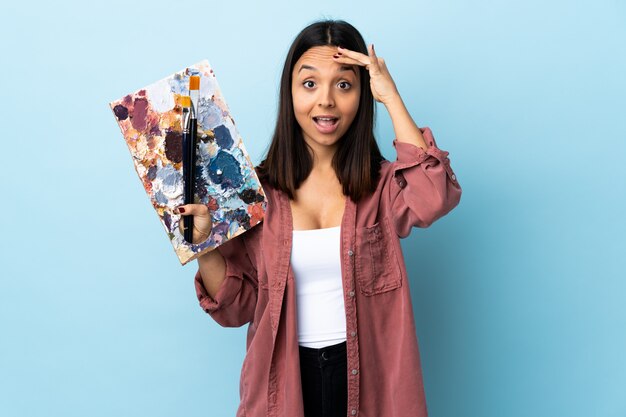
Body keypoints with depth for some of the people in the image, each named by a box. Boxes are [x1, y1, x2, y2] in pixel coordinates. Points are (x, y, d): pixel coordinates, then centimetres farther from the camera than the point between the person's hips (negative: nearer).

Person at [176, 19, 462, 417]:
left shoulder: (383, 184, -5)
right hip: (284, 377, 0)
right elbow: (237, 307, -3)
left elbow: (435, 198, -28)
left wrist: (391, 97, -22)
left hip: (366, 375, 0)